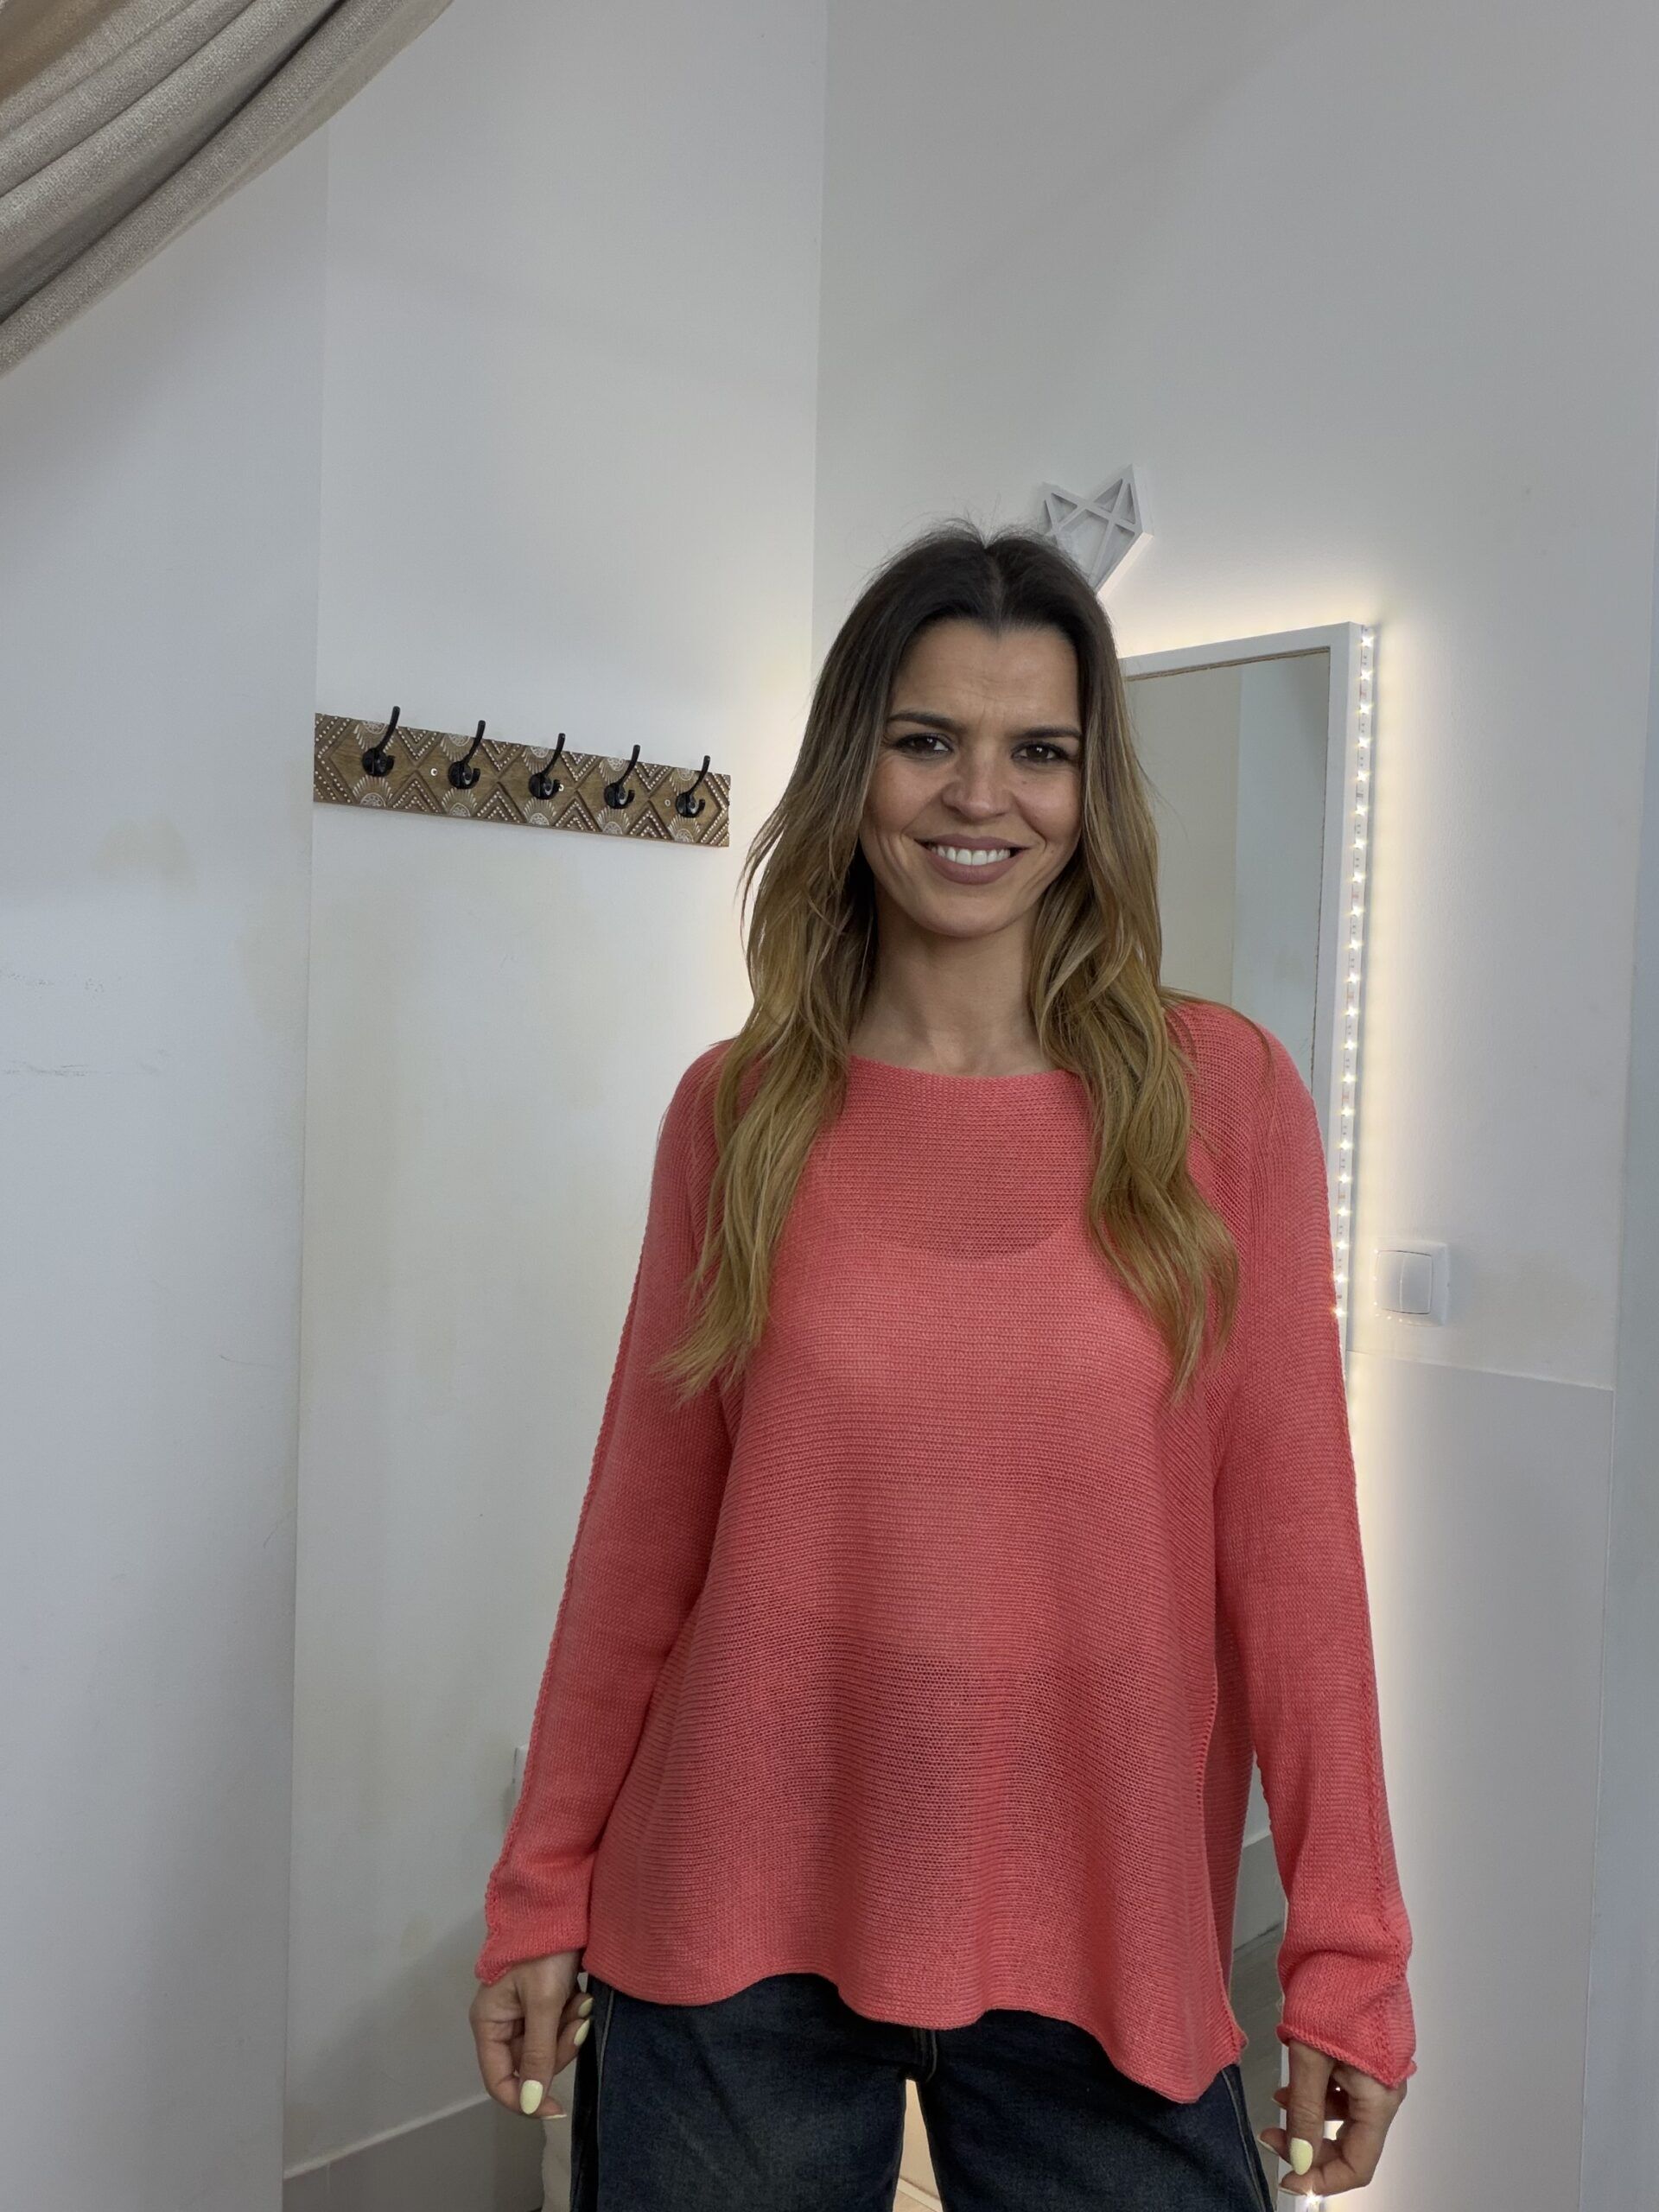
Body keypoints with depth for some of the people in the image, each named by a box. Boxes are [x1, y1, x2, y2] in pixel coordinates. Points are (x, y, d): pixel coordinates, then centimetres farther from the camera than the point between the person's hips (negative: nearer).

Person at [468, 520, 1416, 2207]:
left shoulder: (1219, 1096, -6)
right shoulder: (737, 1110, -3)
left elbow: (1289, 1535, -5)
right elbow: (642, 1523, 1)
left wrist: (1347, 1952, -4)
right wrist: (543, 1888, 5)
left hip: (1103, 1942, 0)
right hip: (735, 1937, 1)